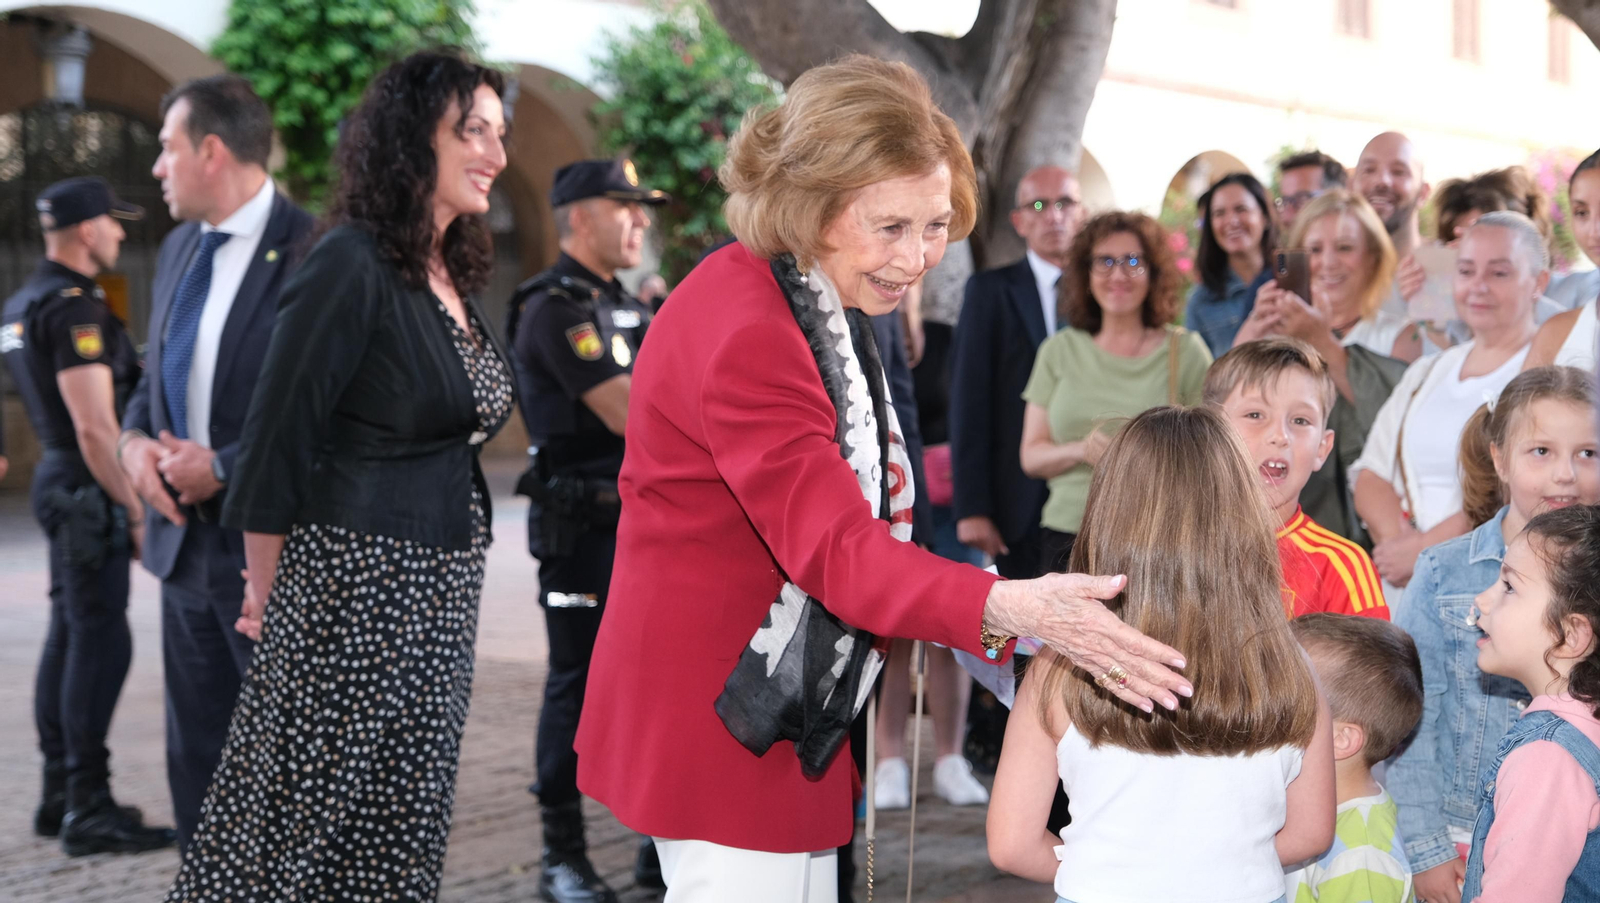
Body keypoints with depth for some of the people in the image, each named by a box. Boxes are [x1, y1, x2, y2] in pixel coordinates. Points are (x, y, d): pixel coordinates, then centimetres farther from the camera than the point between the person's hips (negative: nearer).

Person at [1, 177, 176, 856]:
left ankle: (60, 797, 18)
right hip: (88, 489, -10)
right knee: (101, 642, -9)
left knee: (71, 636, 12)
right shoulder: (73, 309, -17)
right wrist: (137, 512, -17)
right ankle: (88, 810, -8)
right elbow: (94, 426, -22)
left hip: (58, 476, 10)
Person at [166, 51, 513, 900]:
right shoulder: (351, 266, -14)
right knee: (306, 808, -1)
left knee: (402, 819, 12)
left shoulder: (453, 273, 11)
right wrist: (266, 589, -5)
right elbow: (278, 439, -12)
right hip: (356, 577, -8)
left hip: (439, 590, 8)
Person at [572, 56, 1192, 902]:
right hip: (719, 714, -10)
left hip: (786, 703, 10)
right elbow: (833, 545, -32)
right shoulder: (742, 327, -23)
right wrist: (1011, 609, -46)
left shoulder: (822, 308, 10)